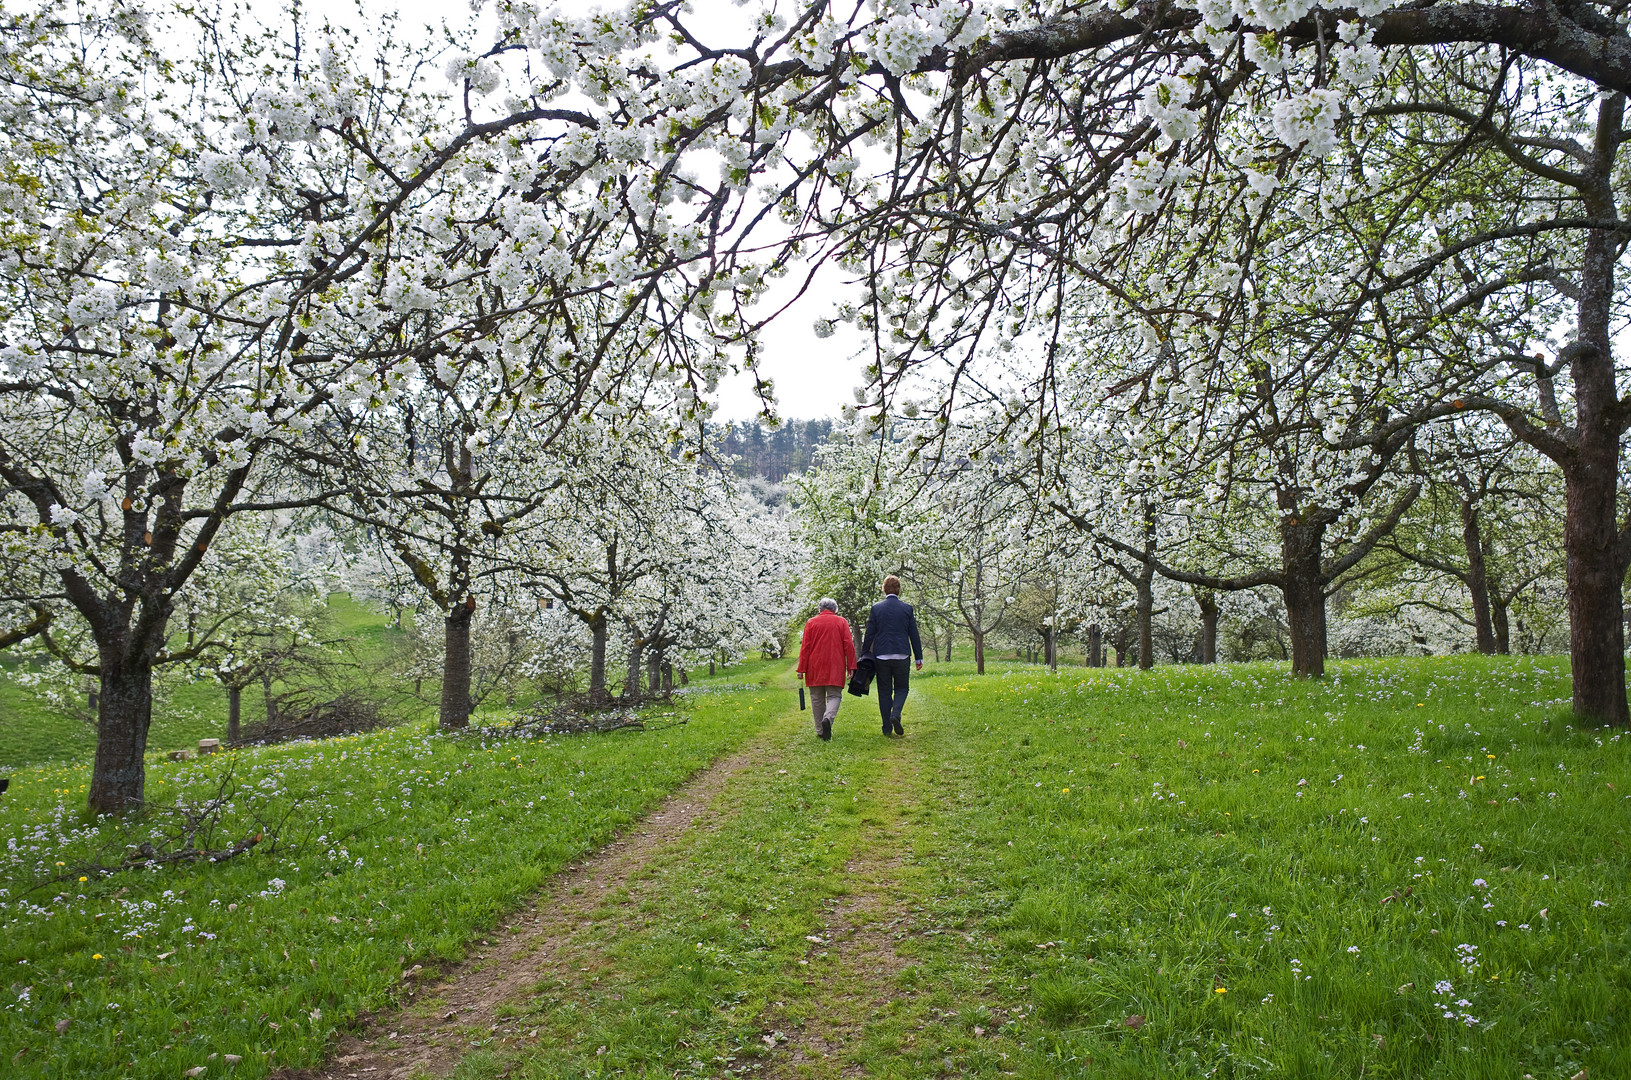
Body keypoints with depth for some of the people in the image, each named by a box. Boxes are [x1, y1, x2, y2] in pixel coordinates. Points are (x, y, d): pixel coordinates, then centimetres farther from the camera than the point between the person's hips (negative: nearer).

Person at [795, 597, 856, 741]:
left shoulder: (811, 623, 4)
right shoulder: (842, 622, 3)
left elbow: (805, 647, 0)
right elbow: (849, 645, -2)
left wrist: (802, 669, 2)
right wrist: (851, 667, 1)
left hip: (815, 668, 1)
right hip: (835, 669, -1)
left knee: (817, 699, 9)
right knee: (834, 696, 3)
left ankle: (820, 731, 9)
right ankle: (828, 718, -25)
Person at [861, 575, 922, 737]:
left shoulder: (876, 608, -1)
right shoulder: (907, 608, 1)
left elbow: (869, 635, 0)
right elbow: (914, 635, 4)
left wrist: (864, 656, 8)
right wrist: (919, 657, 10)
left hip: (881, 656, 0)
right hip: (902, 655, 0)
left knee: (884, 691, 8)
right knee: (902, 688, 13)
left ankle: (887, 728, 7)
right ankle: (895, 714, -13)